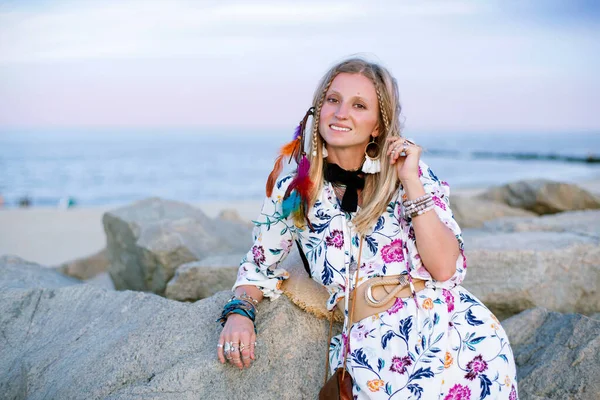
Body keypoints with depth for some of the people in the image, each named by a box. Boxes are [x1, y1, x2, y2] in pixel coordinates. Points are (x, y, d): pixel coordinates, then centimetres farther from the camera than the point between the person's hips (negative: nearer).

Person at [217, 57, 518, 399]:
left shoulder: (412, 173, 6)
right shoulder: (292, 191, 8)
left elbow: (445, 270, -5)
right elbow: (259, 268, 20)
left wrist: (411, 182, -8)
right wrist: (239, 313, 0)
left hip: (448, 321, 0)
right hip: (370, 339, 0)